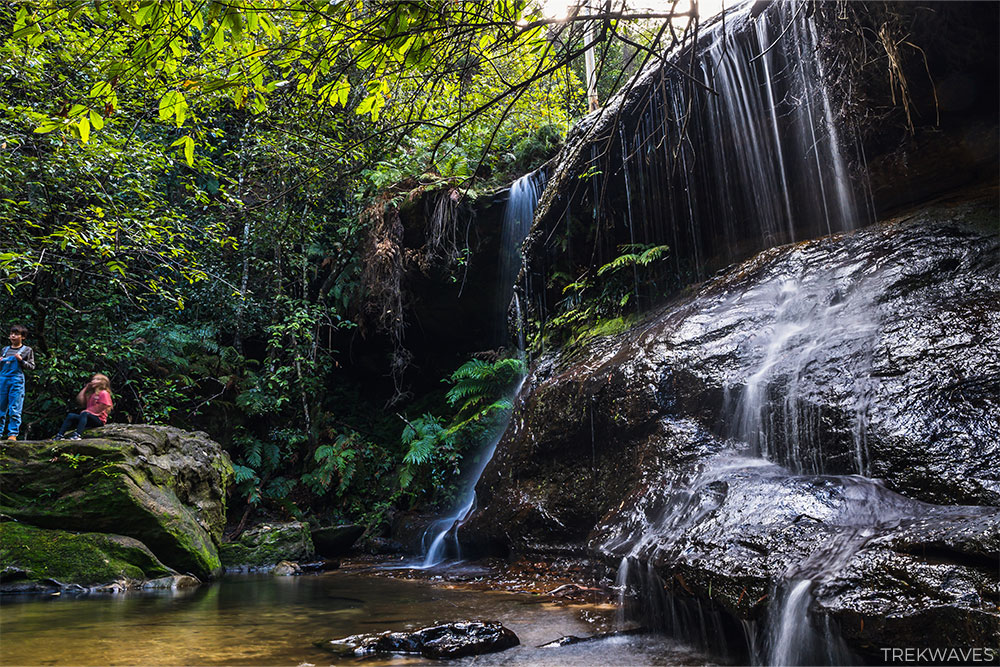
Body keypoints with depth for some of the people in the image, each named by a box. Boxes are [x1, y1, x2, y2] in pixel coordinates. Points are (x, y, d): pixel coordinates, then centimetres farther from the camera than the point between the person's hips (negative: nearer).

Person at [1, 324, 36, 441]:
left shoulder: (27, 350, 6)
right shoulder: (5, 350, 17)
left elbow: (32, 366, 2)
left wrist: (21, 360, -12)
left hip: (17, 380, -4)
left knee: (15, 410, -6)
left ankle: (13, 434, -5)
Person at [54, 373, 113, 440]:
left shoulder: (104, 393, -4)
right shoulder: (91, 394, 24)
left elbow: (102, 407, -13)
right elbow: (80, 400, 12)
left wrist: (87, 411, -13)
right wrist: (85, 388, 16)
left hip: (99, 420, -8)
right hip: (88, 418, 8)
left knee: (84, 413, -34)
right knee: (71, 415, -4)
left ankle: (77, 434, -49)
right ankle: (60, 435, -13)